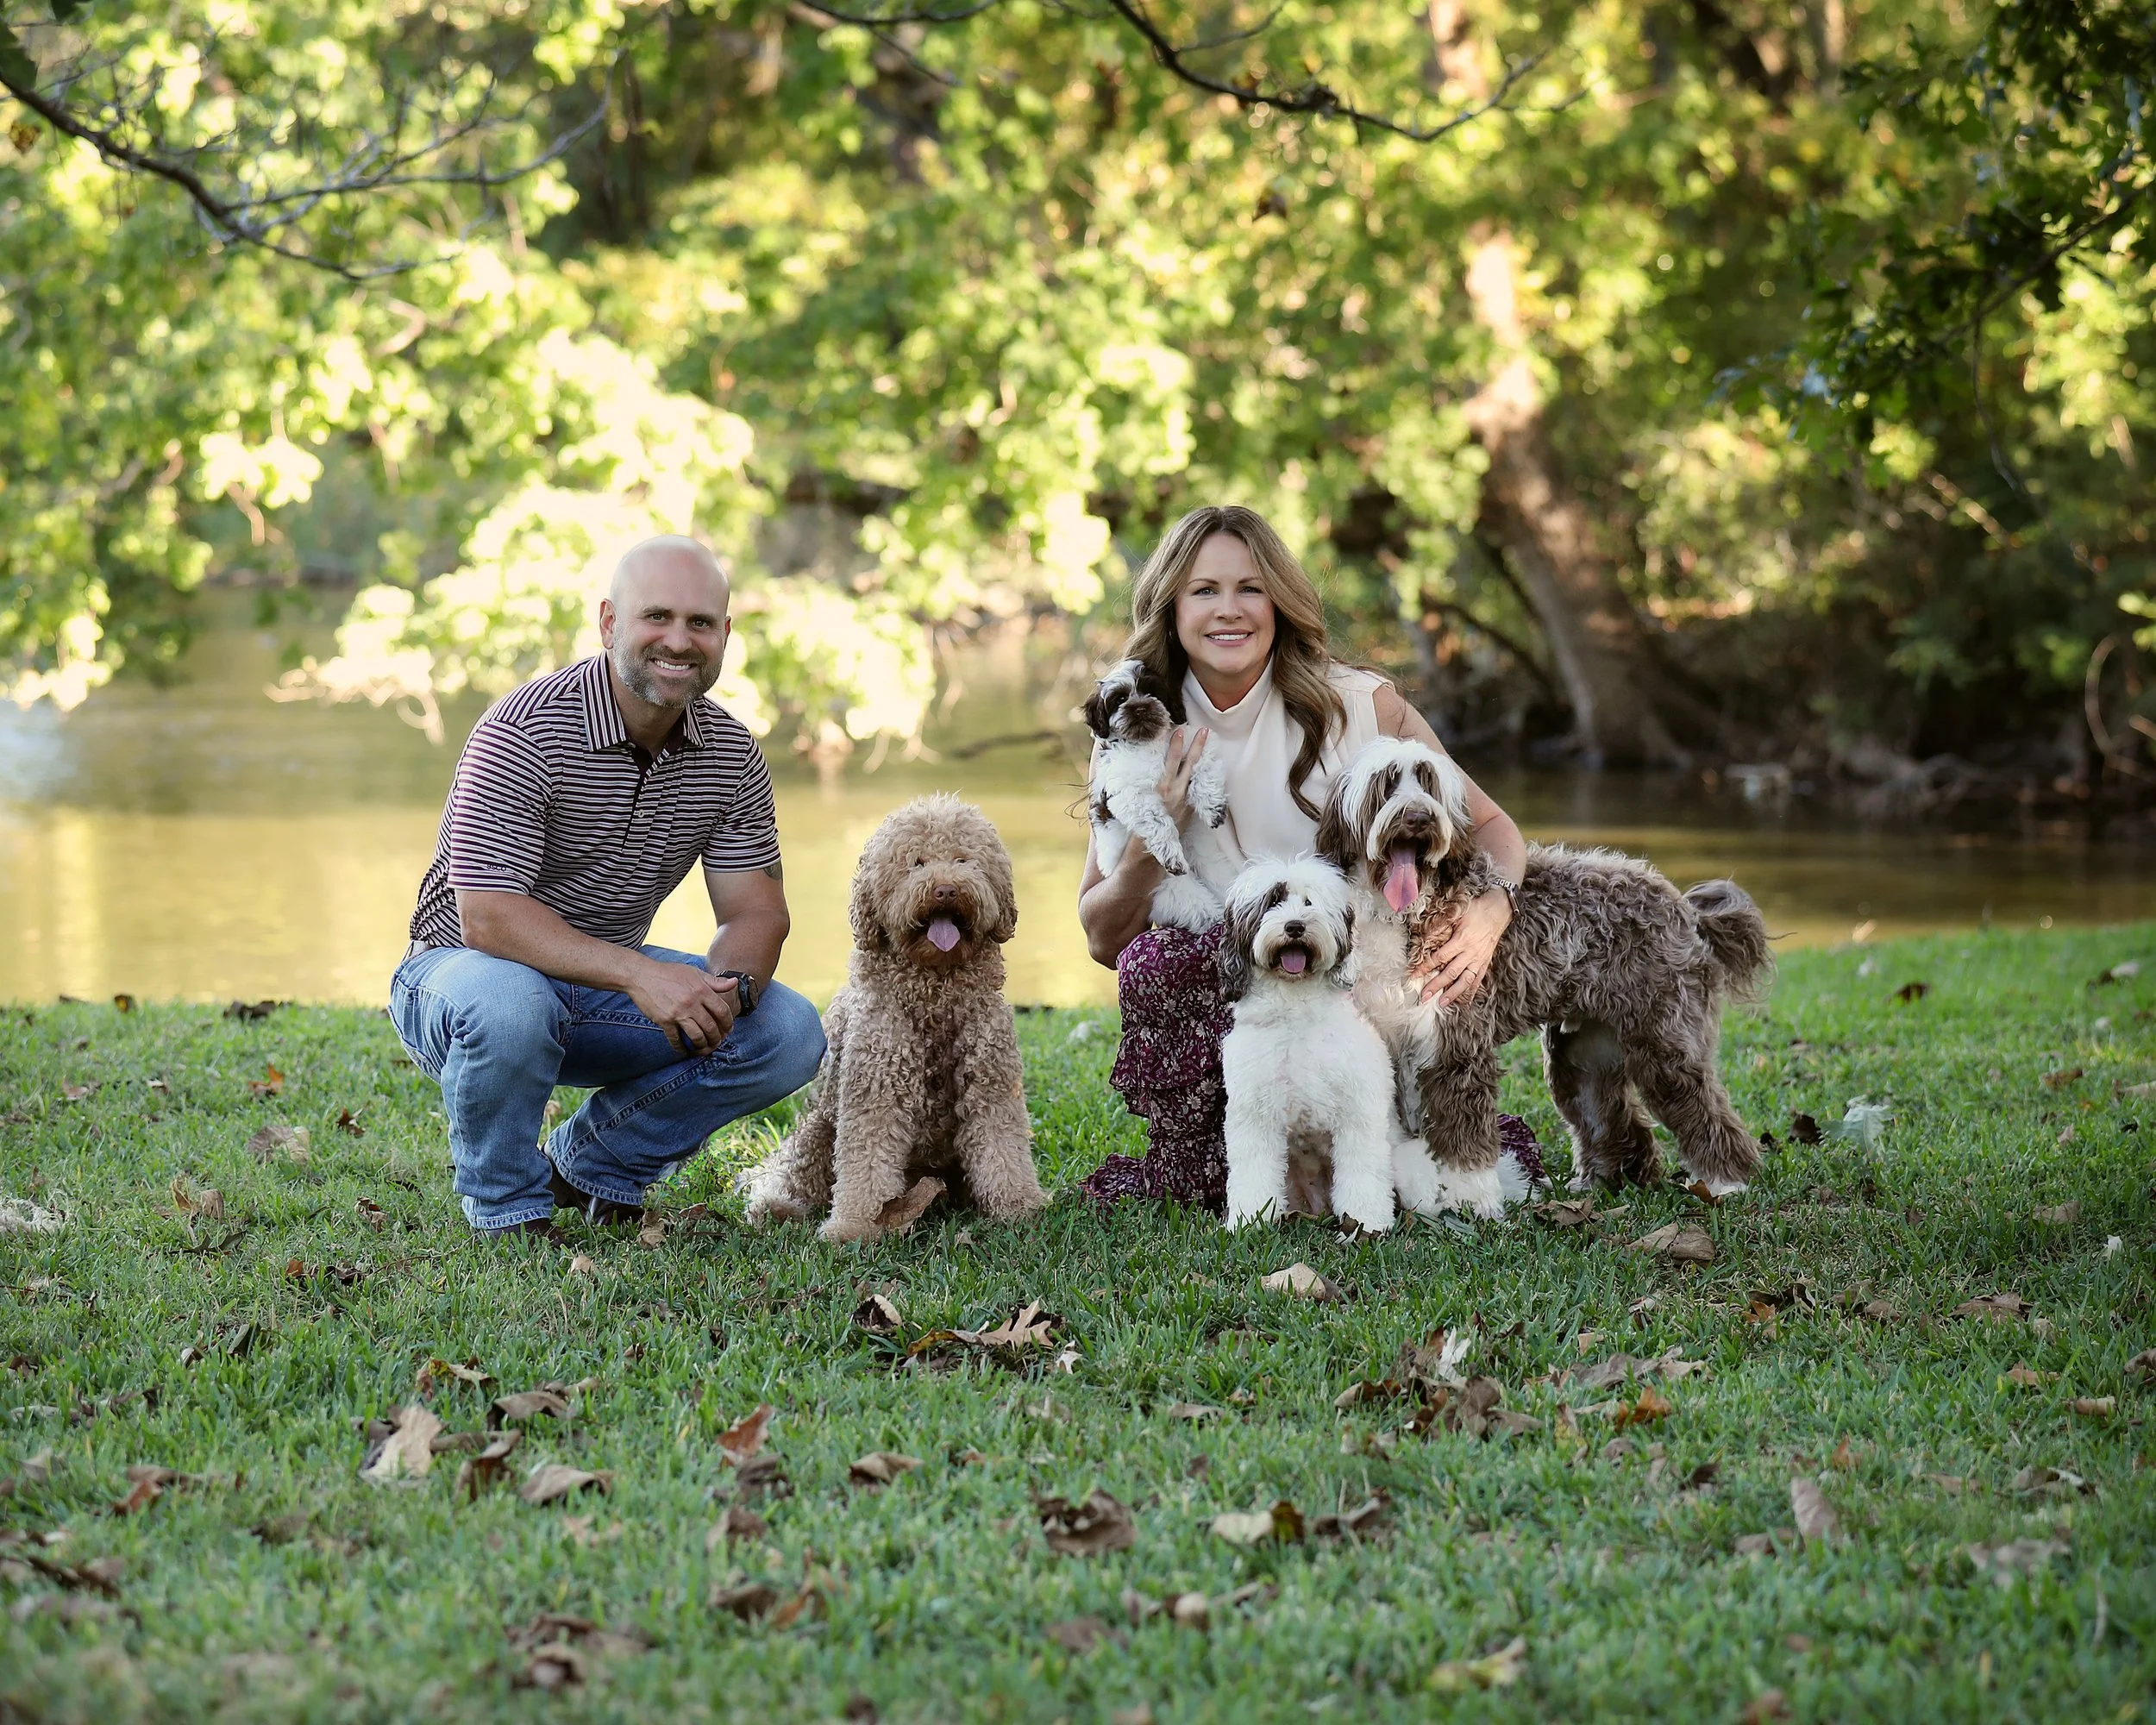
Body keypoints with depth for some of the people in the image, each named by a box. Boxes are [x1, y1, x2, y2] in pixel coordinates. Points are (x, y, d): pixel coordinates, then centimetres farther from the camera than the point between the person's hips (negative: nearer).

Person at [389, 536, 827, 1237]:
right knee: (509, 1005, -40)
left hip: (606, 985, 6)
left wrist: (727, 988, -27)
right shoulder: (525, 732, -23)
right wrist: (637, 973, -40)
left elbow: (756, 910, -3)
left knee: (788, 1033, -11)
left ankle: (592, 1165, 9)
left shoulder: (731, 753, -3)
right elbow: (487, 917, -30)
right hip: (467, 967, -6)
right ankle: (507, 1206, -11)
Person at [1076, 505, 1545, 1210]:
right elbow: (1104, 940, 4)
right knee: (1156, 962, -32)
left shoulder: (1359, 708, -3)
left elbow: (1490, 826, 5)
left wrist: (1490, 914, -17)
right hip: (1214, 1011, 1)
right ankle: (1202, 1175, -9)